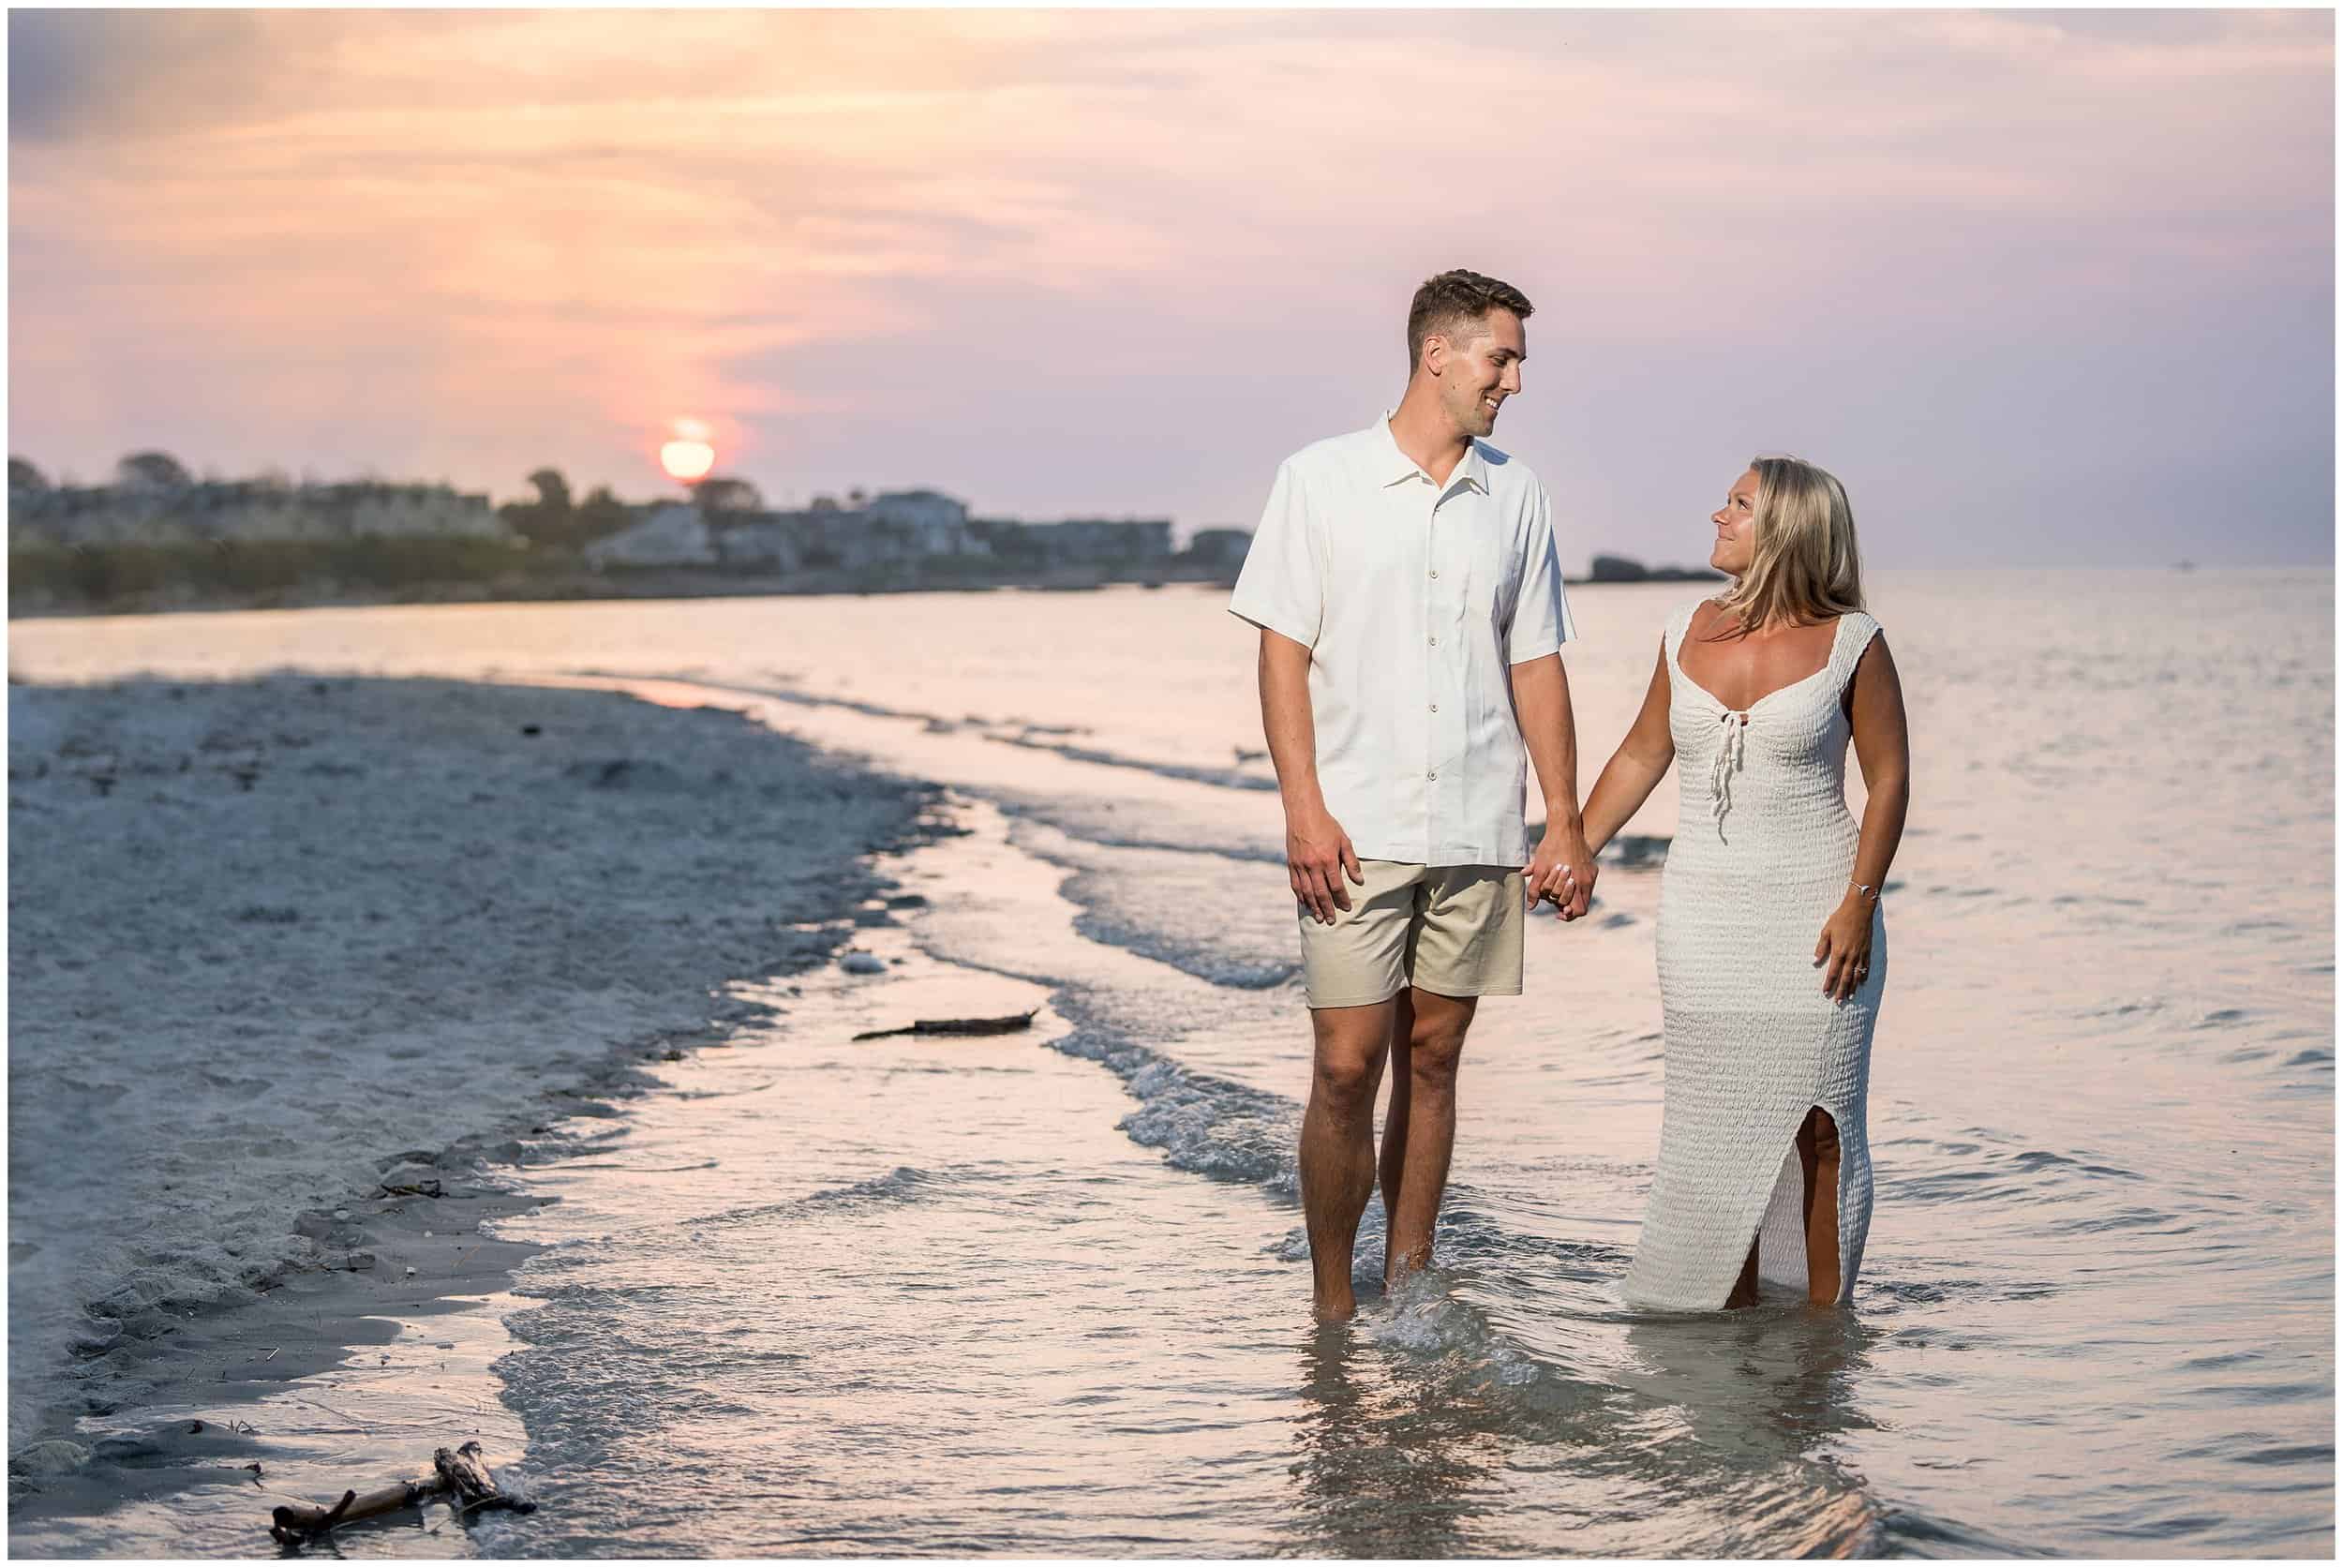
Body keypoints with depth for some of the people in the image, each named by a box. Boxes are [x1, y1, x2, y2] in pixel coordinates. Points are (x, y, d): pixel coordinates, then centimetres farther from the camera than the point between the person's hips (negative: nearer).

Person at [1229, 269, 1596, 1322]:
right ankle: (1331, 1306, 4)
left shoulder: (1515, 497, 10)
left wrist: (1566, 826, 6)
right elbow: (1284, 651, -2)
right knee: (1347, 1068, -6)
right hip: (1356, 831, -3)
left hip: (1477, 837, 3)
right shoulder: (1321, 480, 0)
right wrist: (1303, 810, -12)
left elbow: (1537, 669, 12)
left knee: (1432, 1058, 8)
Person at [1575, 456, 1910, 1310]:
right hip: (1703, 910, 4)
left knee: (1817, 1124, -2)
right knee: (1719, 1123, 3)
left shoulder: (1850, 641, -6)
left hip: (1813, 910, -4)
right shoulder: (1688, 632, 6)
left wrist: (1859, 903, -11)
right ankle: (1732, 1317, 12)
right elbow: (1642, 754, 16)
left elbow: (1889, 776, -3)